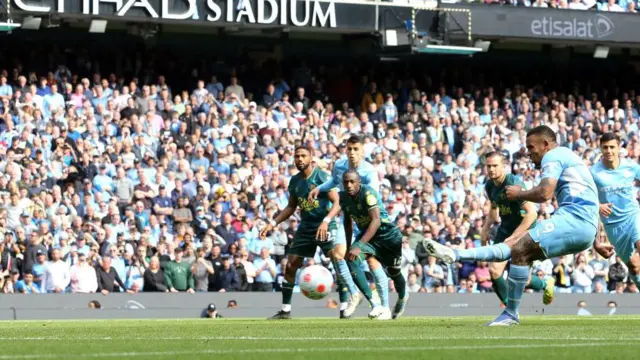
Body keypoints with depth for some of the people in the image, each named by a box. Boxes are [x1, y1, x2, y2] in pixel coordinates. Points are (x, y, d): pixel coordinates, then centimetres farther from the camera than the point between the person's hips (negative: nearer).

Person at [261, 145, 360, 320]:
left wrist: (326, 221, -32)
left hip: (324, 226, -6)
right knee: (290, 266, 4)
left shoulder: (322, 176, -12)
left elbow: (336, 203, -17)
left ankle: (353, 294, -19)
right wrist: (273, 224, 10)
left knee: (336, 256, -30)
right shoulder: (295, 181, 7)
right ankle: (285, 310, 14)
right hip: (305, 227, 6)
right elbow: (291, 207, 20)